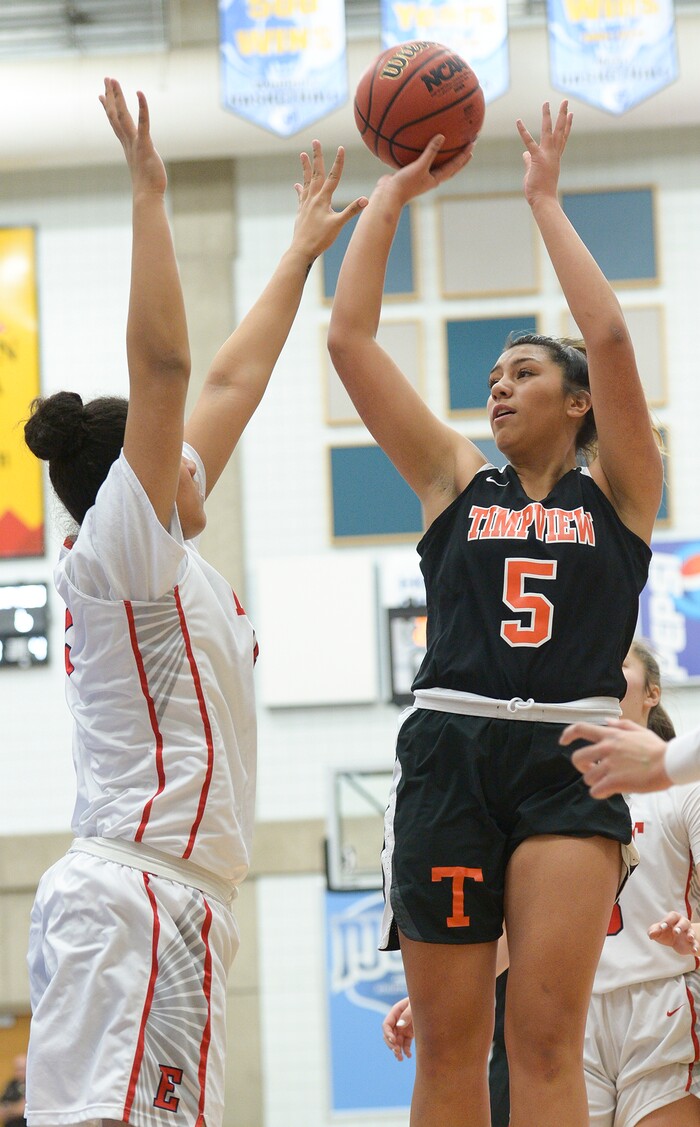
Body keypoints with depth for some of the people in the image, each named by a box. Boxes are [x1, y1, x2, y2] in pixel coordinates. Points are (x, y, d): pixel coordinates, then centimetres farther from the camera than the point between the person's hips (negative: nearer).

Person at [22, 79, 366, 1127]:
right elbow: (164, 361, -14)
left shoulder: (161, 551, 20)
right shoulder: (118, 545, -3)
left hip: (160, 900, 10)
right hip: (133, 894, -10)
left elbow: (233, 382, 28)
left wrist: (303, 249, 35)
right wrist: (149, 194, -12)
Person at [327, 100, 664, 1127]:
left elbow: (610, 337, -3)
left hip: (569, 768, -2)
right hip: (450, 754, 2)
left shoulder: (616, 493, 10)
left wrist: (546, 202, 4)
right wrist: (392, 196, 14)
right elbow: (349, 337, 11)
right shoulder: (457, 482, 15)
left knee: (547, 1040, -10)